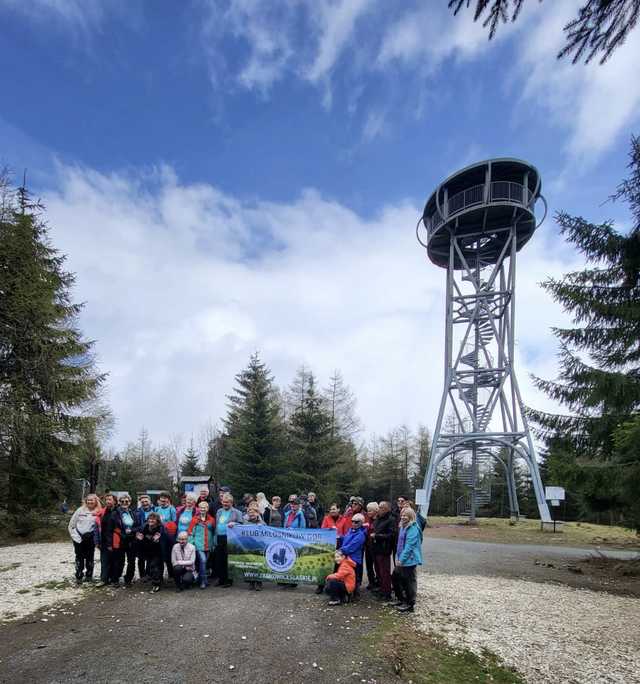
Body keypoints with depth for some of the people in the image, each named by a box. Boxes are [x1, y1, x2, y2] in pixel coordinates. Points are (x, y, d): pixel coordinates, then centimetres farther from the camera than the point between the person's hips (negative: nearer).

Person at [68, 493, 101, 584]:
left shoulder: (98, 513, -2)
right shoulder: (80, 510, -1)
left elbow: (100, 526, 1)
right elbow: (71, 524, 4)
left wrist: (98, 541, -4)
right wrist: (74, 536, -4)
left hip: (90, 538, 0)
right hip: (79, 537, 0)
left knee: (89, 557, 9)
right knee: (79, 557, 4)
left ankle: (89, 576, 21)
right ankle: (78, 576, 15)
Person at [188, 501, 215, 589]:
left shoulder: (211, 520, 8)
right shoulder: (195, 520, 0)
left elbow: (214, 532, 13)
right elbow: (190, 533, 1)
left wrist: (214, 543, 9)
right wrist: (191, 544, -5)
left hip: (208, 545, 3)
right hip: (198, 544, -3)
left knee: (204, 562, 9)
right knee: (203, 560, -16)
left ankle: (199, 579, 24)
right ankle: (204, 581, -7)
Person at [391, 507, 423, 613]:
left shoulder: (413, 528, -17)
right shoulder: (403, 527, 12)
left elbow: (409, 546, -21)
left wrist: (401, 559, -19)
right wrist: (397, 557, 12)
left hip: (409, 560, -10)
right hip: (401, 560, 10)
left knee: (409, 582, 2)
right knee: (395, 577, 18)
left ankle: (410, 605, 16)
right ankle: (401, 599, 33)